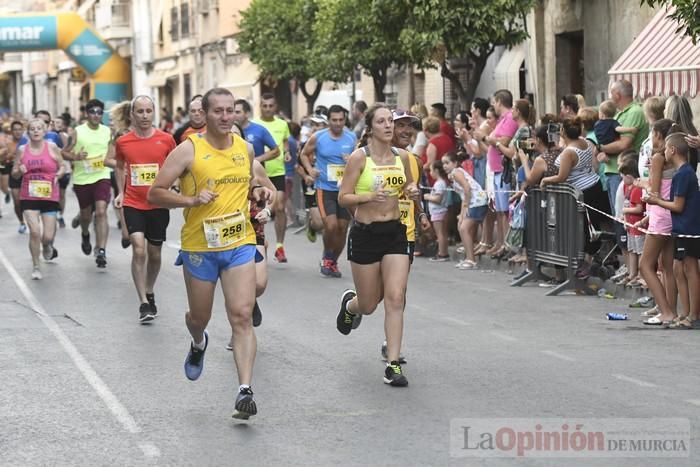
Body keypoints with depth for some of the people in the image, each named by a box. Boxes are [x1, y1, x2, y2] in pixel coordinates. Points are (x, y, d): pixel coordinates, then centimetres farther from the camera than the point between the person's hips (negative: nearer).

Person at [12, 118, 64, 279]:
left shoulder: (52, 147, -3)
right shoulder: (22, 150, 1)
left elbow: (62, 166, 6)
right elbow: (14, 173, 8)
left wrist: (58, 175, -15)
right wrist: (19, 171, -14)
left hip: (49, 196, 0)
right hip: (28, 197, 0)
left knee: (48, 236, 0)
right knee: (34, 232, -11)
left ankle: (47, 246, 40)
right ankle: (36, 266, 8)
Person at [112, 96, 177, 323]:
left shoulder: (166, 139, -4)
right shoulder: (123, 142, -2)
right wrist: (120, 192, 8)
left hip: (158, 204, 1)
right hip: (133, 204, -1)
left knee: (154, 254, 12)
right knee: (139, 250, -15)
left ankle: (149, 293, 36)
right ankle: (143, 303, -11)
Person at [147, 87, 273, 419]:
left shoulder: (245, 149, 5)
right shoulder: (189, 150, -9)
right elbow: (155, 194, -7)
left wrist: (258, 192, 1)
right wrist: (192, 200, -21)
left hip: (240, 243, 2)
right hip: (199, 246, -2)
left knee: (242, 316, -12)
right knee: (199, 317, 16)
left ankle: (245, 391, -15)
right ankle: (198, 345, 53)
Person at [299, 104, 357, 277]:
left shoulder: (352, 138, 2)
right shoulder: (317, 137, -3)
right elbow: (304, 154, 10)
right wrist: (310, 169, -7)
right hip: (325, 189, -3)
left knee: (342, 229, 6)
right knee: (331, 226, -16)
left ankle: (333, 262, 25)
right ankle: (326, 257, 10)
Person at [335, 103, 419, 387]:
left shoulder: (402, 156, 4)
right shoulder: (359, 157, -10)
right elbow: (343, 198, -10)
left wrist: (412, 191, -1)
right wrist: (370, 196, -26)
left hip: (395, 233, 3)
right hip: (365, 234, -3)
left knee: (395, 299, -8)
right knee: (369, 305, 9)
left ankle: (393, 364, -4)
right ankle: (350, 304, 47)